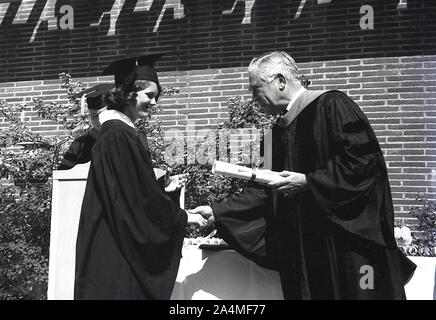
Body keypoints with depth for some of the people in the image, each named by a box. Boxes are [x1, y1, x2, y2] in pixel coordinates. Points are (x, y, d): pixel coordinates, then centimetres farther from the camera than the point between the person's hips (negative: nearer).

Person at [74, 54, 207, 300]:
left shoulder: (115, 131, 12)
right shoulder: (120, 136, -18)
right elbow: (142, 196, -17)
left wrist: (164, 187, 17)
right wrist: (183, 217, -7)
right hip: (118, 248, -10)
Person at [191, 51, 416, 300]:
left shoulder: (332, 106, -8)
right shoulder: (282, 129, 15)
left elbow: (364, 160, -17)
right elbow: (268, 191, 17)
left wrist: (308, 182, -16)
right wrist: (217, 212, 13)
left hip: (348, 239, -7)